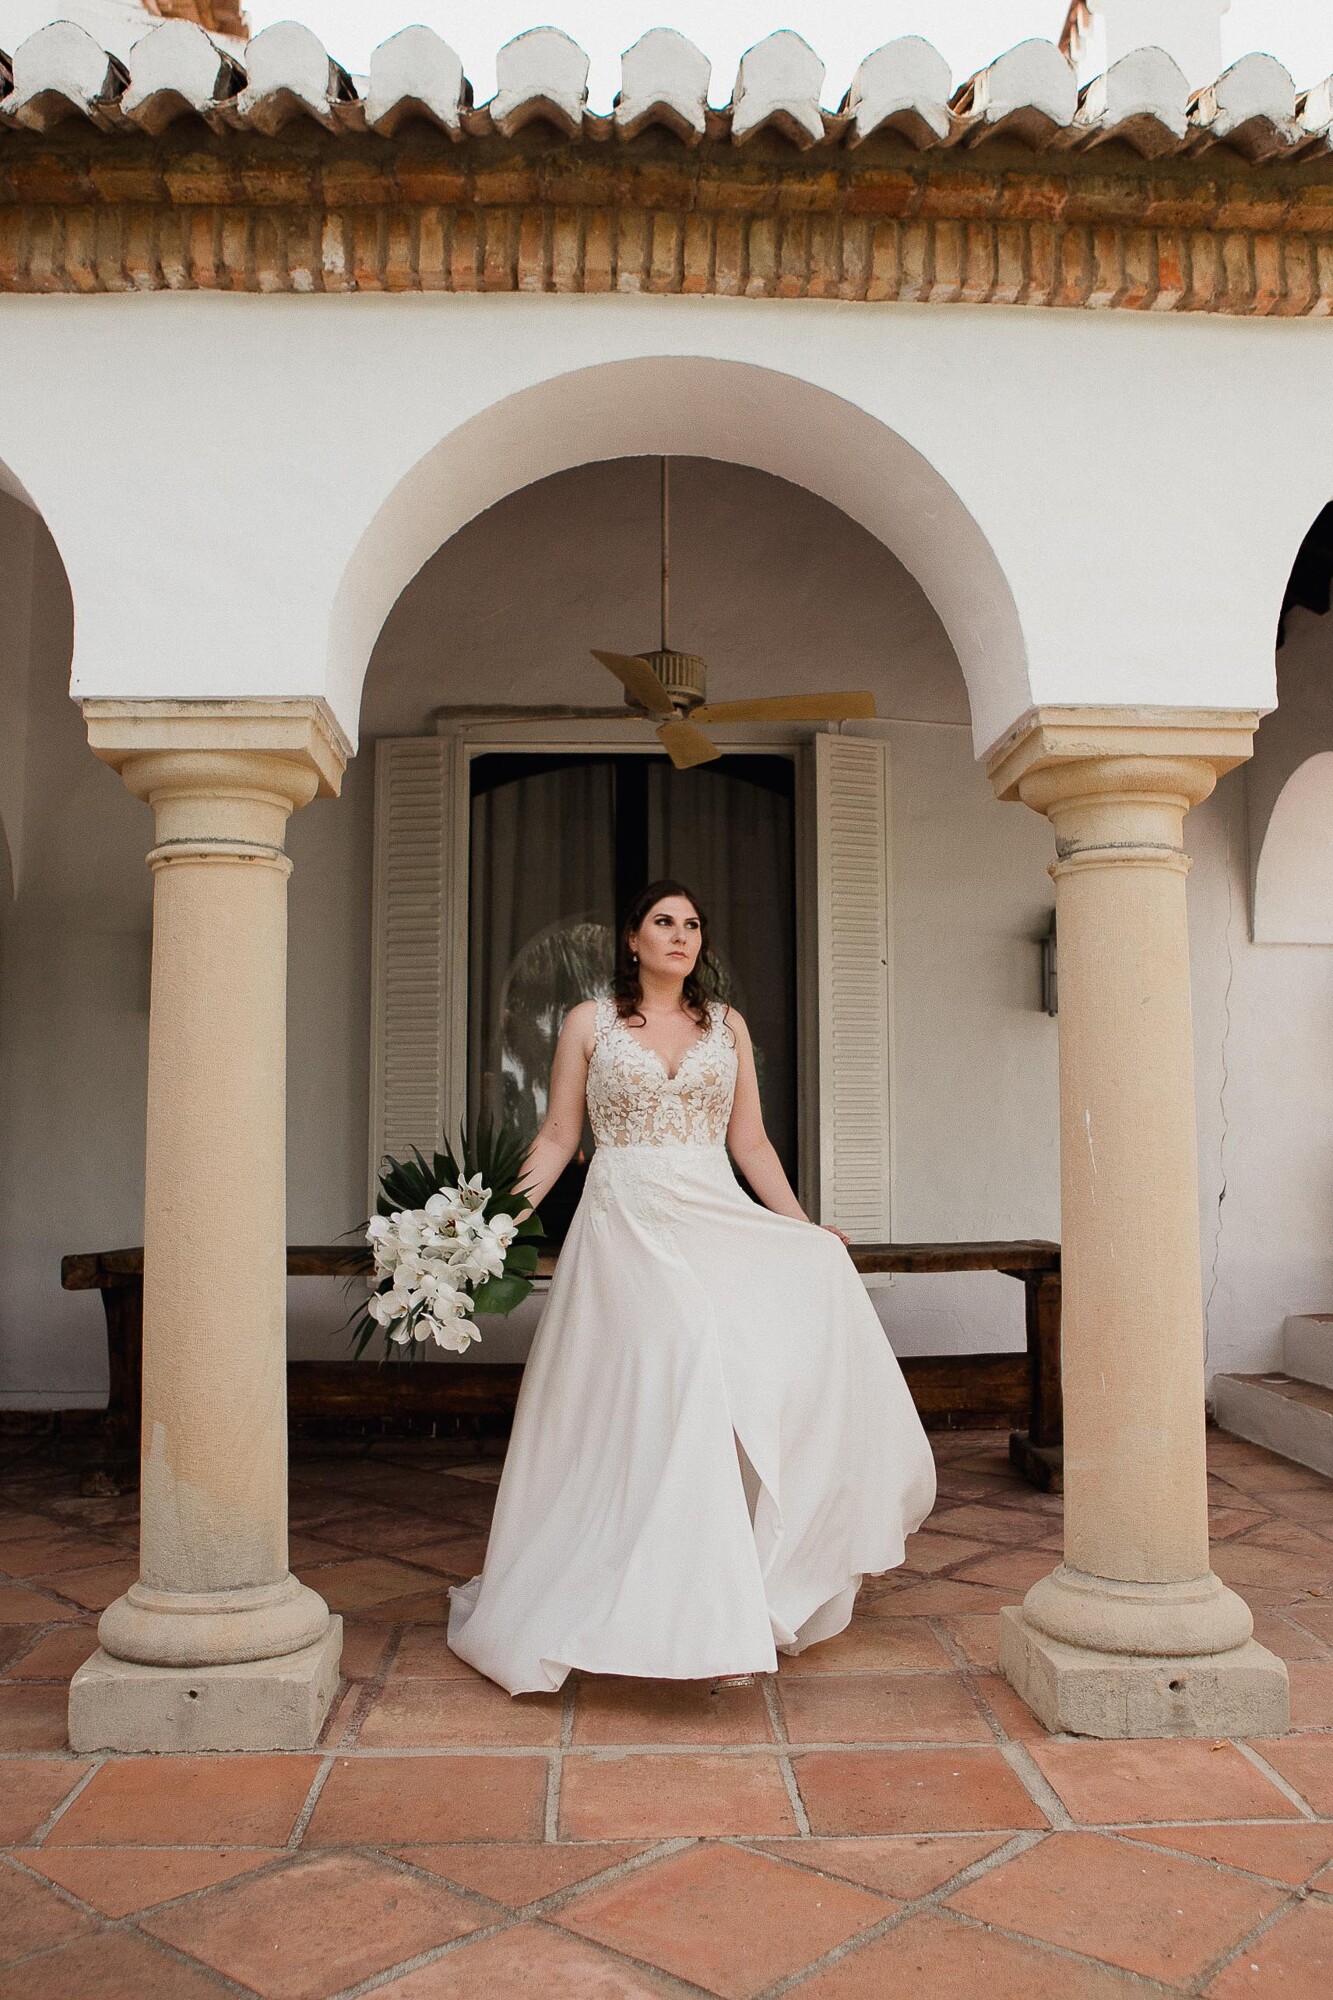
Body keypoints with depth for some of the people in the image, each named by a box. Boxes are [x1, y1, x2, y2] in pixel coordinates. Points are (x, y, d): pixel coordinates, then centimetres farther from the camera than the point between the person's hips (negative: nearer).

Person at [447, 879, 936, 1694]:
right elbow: (558, 1138, 6)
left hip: (718, 1222, 3)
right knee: (671, 1390, -18)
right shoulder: (591, 1023, 7)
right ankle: (703, 1615, -7)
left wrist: (804, 1228, 5)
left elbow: (750, 1143, 13)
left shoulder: (727, 1025, 14)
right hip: (626, 1227, -3)